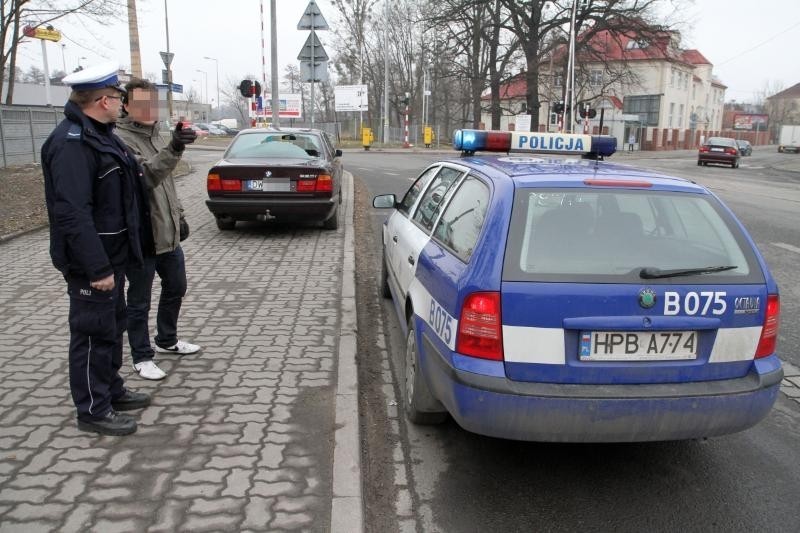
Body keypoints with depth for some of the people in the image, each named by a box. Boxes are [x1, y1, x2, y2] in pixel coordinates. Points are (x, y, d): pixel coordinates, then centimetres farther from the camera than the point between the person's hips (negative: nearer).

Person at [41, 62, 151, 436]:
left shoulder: (100, 134, 12)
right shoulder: (71, 142, -21)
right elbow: (72, 214, -28)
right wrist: (97, 267, -28)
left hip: (112, 254, 10)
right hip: (91, 263, -10)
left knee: (113, 326, 20)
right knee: (93, 334, 1)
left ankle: (111, 390, 35)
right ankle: (93, 410, 14)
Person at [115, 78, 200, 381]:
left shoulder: (153, 134, 13)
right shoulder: (121, 139, -16)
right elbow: (145, 176, -31)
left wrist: (178, 214, 20)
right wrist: (173, 150, -45)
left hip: (167, 232, 9)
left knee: (176, 287, 21)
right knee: (139, 301, 4)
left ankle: (167, 341, 40)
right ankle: (142, 357, 20)